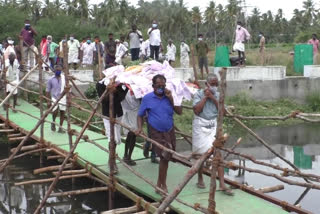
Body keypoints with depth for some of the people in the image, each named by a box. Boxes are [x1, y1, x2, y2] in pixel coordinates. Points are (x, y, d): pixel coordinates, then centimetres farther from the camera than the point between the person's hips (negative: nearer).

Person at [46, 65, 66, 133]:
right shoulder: (51, 79, -2)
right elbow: (48, 91, 2)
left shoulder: (64, 78, 0)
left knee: (62, 112, 2)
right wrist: (48, 101, -2)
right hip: (54, 98, -2)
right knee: (55, 111, -18)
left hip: (63, 98, 2)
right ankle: (53, 122, 12)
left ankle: (60, 128, 13)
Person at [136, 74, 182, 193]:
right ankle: (162, 184, 6)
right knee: (165, 157, -9)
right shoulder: (147, 98, -4)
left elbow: (179, 112, -5)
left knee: (166, 157, 10)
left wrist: (171, 98, -13)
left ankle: (160, 184, 26)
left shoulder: (168, 96, 1)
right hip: (157, 133, -3)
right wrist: (140, 128, -12)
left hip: (170, 132, 3)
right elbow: (140, 115, 3)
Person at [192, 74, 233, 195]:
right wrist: (205, 97, -13)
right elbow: (196, 110, -16)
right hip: (200, 126, -2)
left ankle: (222, 185, -6)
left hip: (214, 126, 2)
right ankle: (200, 179, 29)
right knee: (200, 154, 9)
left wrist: (213, 98, -11)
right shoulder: (199, 94, -4)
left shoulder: (218, 95, 5)